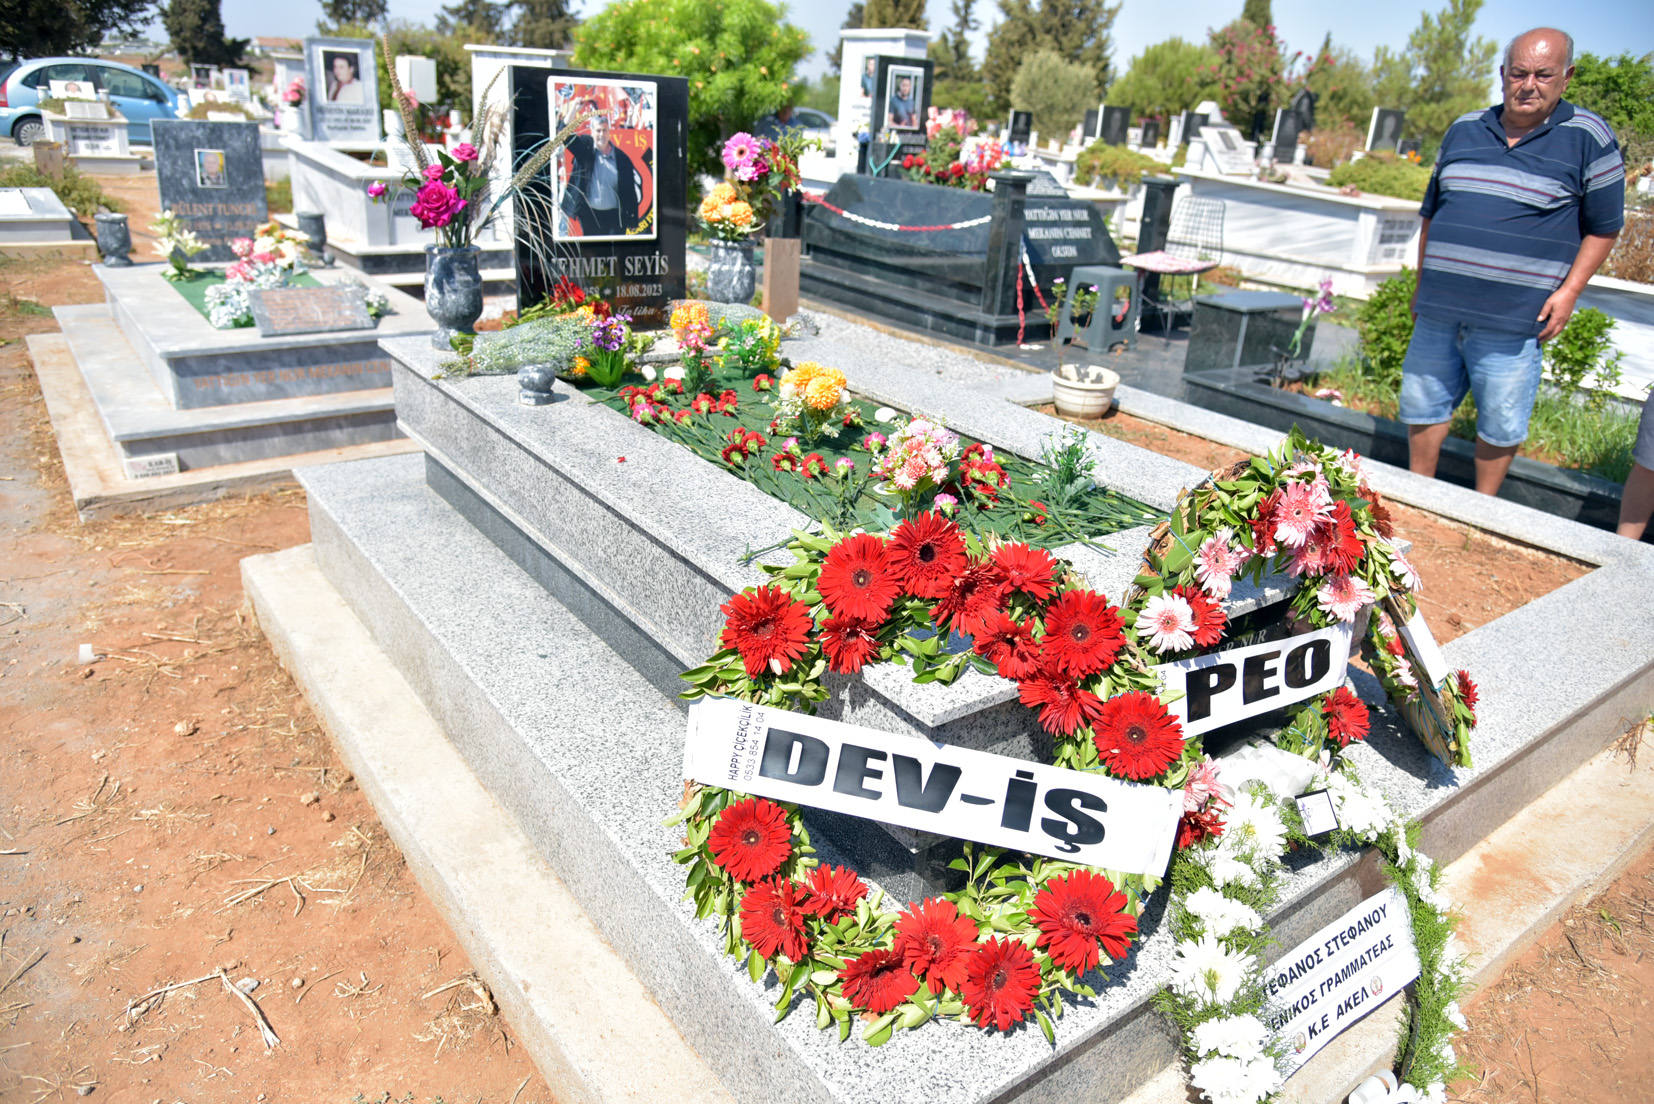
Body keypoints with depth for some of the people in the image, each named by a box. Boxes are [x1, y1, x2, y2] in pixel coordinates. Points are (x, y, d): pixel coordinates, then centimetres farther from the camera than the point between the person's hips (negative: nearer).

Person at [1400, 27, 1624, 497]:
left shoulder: (1588, 137, -1)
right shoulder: (1463, 130, 10)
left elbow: (1603, 227, 3)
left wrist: (1569, 290, -7)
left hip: (1511, 319, -4)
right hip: (1438, 310, 4)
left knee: (1500, 425, 4)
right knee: (1422, 406, 12)